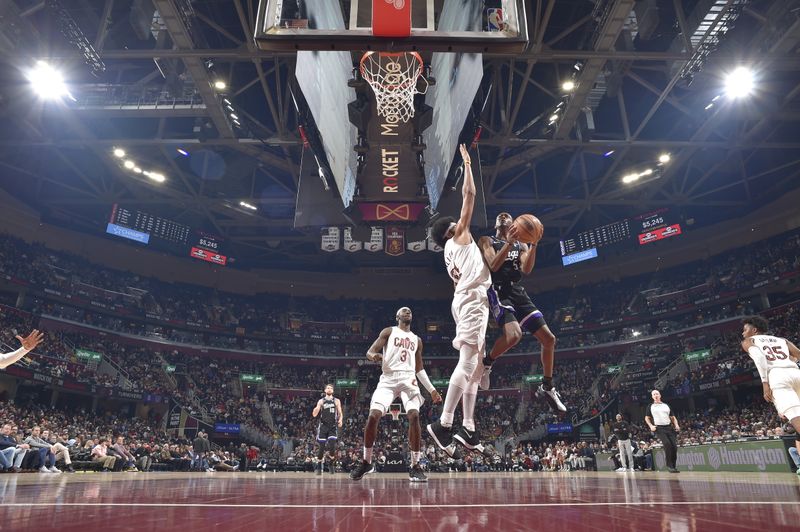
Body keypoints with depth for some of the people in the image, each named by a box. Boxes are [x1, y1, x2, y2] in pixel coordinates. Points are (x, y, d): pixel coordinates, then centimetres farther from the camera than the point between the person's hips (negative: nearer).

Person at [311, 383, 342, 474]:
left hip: (333, 427, 0)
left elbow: (340, 413, 7)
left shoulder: (337, 401, 8)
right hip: (323, 426, 0)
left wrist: (340, 420, -13)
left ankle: (331, 464, 10)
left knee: (332, 447, -13)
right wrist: (319, 406, -16)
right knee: (321, 447, -2)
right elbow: (314, 415, 0)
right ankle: (319, 466, 14)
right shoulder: (321, 401, 7)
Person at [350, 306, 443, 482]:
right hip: (388, 379, -2)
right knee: (373, 416, -15)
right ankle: (366, 462, 5)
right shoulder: (388, 331, 12)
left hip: (408, 379, 2)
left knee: (414, 416, -19)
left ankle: (415, 466, -10)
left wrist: (431, 390, 16)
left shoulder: (417, 340, 23)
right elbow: (369, 352, 2)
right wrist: (374, 356, -23)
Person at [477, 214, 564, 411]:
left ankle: (547, 387, 18)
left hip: (518, 292, 6)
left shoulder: (521, 244, 19)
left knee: (549, 338, 2)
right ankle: (485, 362, -4)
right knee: (514, 335, -32)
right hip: (499, 292, -6)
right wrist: (509, 242, -21)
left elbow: (527, 270, 1)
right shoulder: (487, 241, 7)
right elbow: (494, 266, -11)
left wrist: (534, 244, -10)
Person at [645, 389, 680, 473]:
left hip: (669, 427, 3)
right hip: (659, 428, -3)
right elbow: (647, 418, 13)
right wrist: (651, 426, -5)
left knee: (674, 446, -5)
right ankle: (669, 465, -13)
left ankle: (674, 466, 11)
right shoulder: (650, 406, 9)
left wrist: (676, 425, 0)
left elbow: (672, 417, 18)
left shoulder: (666, 405, 16)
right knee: (667, 444, -23)